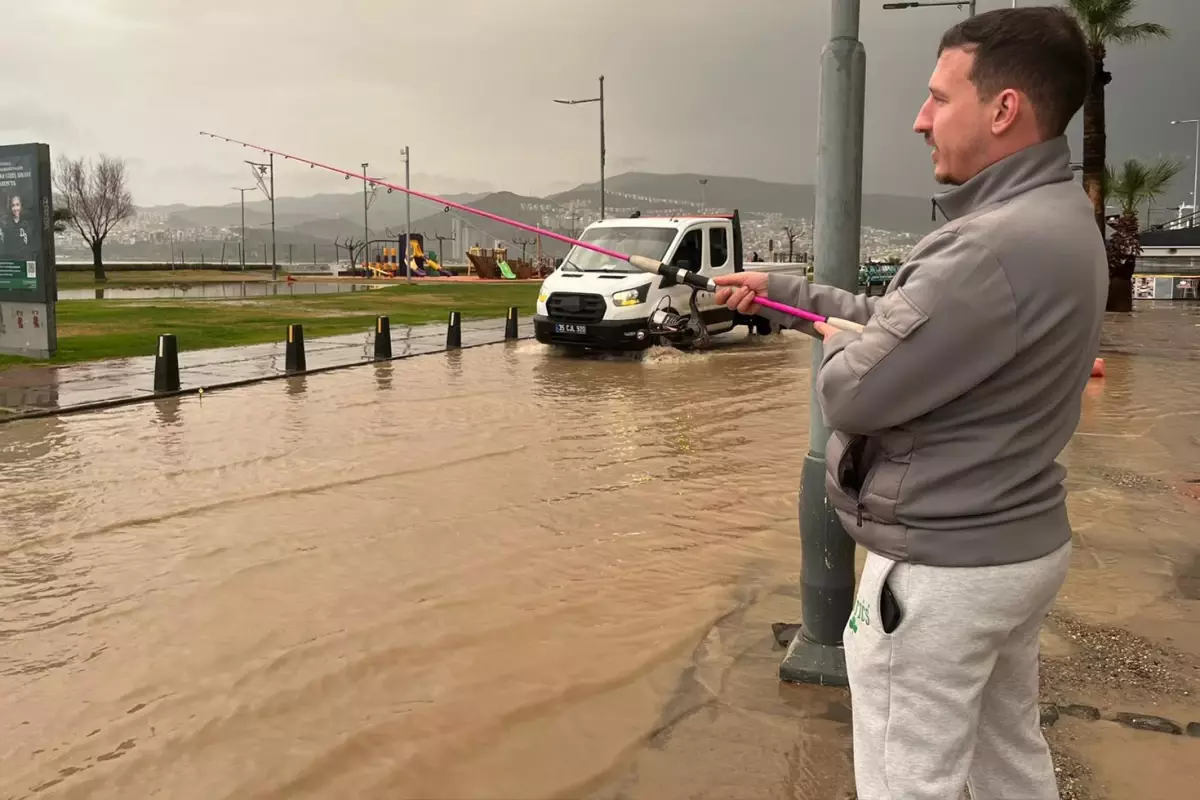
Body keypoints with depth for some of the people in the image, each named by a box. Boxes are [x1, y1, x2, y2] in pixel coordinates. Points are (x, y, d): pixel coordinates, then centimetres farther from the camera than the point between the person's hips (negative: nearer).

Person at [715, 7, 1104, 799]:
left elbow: (851, 393, -23)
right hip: (1019, 545, 10)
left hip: (941, 566, -10)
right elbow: (898, 321, 17)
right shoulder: (1056, 220, 6)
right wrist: (783, 292, 19)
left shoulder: (997, 247, -28)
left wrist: (837, 342, -1)